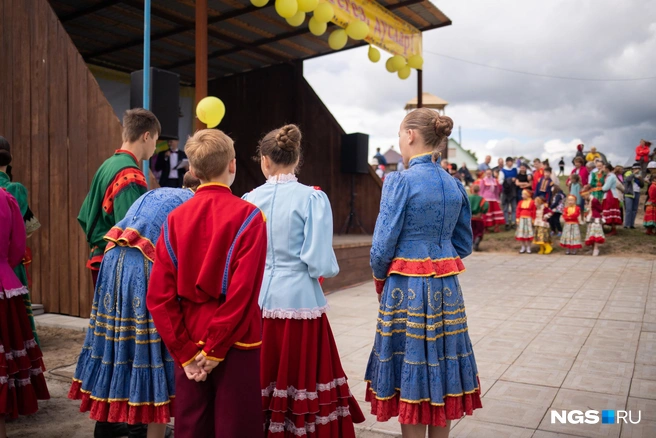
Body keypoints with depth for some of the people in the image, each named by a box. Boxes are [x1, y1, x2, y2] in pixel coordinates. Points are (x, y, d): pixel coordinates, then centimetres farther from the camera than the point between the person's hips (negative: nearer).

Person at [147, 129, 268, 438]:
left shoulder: (175, 219, 1)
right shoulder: (248, 216, -10)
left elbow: (159, 295, -5)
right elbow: (243, 292, -19)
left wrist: (185, 352, -2)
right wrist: (214, 349, -11)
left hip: (190, 346, 4)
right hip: (234, 344, -4)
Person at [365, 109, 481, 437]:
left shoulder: (401, 181, -14)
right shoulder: (455, 185, 6)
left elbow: (383, 245, -14)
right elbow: (464, 244, 11)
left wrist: (381, 279, 3)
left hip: (407, 288, -6)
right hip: (446, 288, 6)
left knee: (410, 372, 7)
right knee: (440, 365, 17)